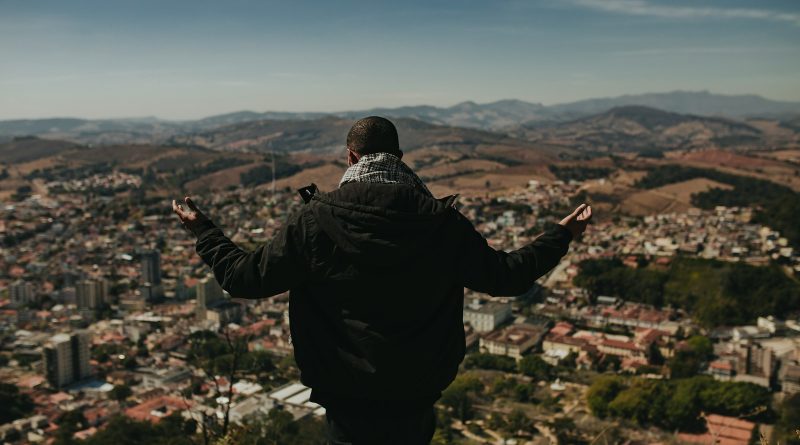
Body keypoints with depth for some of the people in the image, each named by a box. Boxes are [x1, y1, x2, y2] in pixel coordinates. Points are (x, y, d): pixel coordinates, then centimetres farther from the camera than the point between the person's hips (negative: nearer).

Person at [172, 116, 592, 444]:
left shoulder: (313, 220, -13)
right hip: (417, 395, 2)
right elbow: (504, 275, -2)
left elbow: (244, 277, -6)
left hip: (346, 397, -1)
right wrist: (561, 235, 13)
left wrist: (203, 231, 12)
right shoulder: (441, 221, -10)